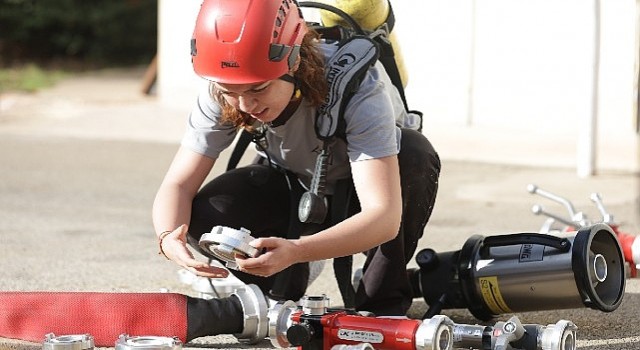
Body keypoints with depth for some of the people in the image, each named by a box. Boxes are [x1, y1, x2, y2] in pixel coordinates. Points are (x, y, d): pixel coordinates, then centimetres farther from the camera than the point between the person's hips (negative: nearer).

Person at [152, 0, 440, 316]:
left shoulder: (358, 85, -38)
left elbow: (384, 217, -45)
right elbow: (179, 184, -22)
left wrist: (295, 251, -60)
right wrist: (169, 238, -46)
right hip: (292, 187, 2)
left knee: (415, 153, -37)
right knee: (204, 215, -28)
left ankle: (381, 305, -16)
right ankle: (283, 295, 5)